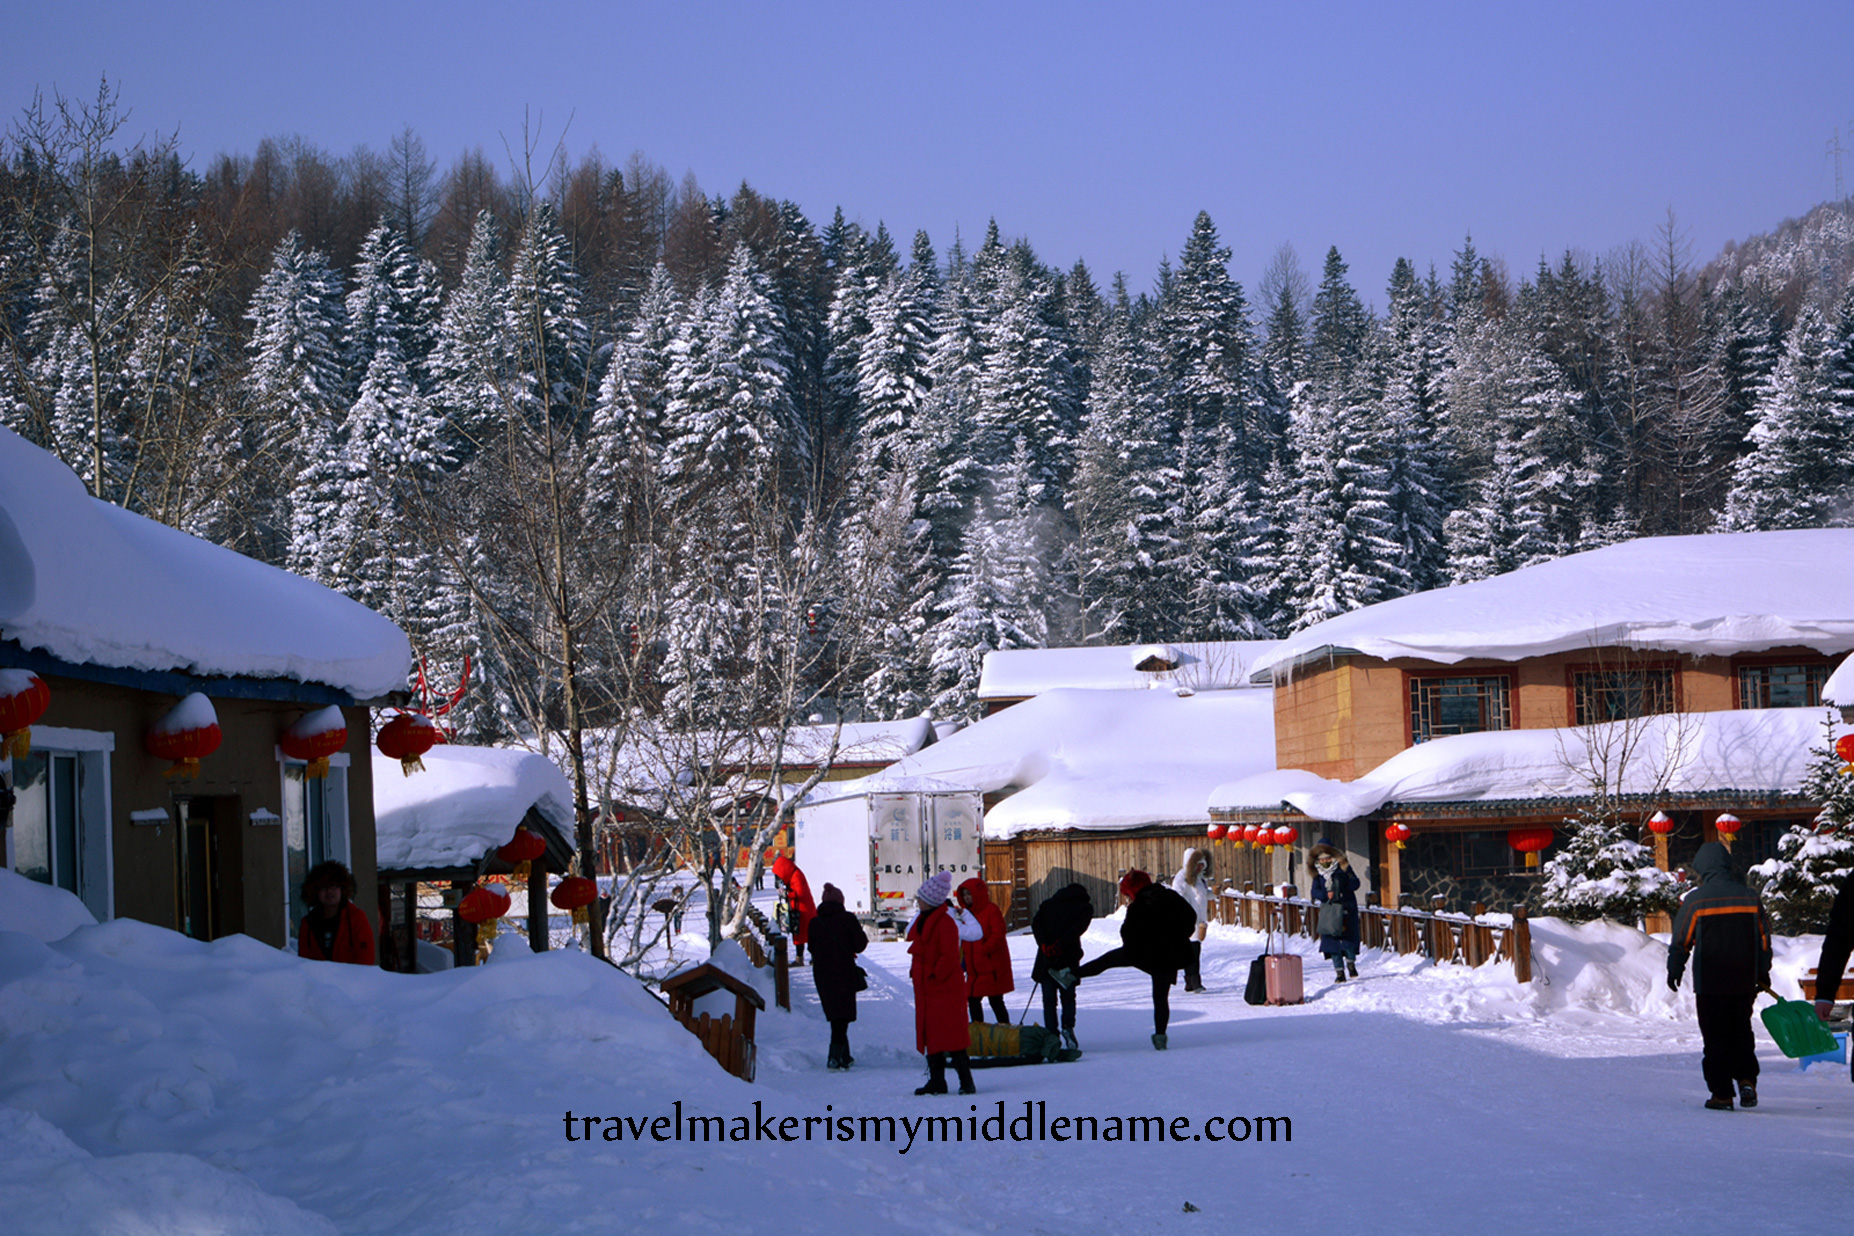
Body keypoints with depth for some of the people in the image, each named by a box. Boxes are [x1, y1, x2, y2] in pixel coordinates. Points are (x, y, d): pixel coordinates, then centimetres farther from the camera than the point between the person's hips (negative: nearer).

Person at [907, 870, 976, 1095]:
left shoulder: (945, 923, -15)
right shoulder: (922, 921, 14)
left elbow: (949, 956, -19)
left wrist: (934, 976, -18)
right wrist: (917, 972, 11)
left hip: (945, 989, -10)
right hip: (926, 989, 10)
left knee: (951, 1035, -9)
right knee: (930, 1035, 11)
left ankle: (966, 1081, -6)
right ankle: (936, 1081, 16)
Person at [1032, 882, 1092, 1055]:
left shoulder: (1050, 903, 17)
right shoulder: (1085, 907, 10)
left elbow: (1036, 923, 1)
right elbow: (1078, 928, -9)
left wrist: (1044, 945, -10)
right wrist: (1060, 945, -15)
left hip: (1047, 956, 1)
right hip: (1069, 956, -1)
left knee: (1049, 999, 5)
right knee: (1068, 995, 13)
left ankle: (1052, 1037, -3)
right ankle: (1068, 1026, -9)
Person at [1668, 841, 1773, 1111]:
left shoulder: (1695, 900, -9)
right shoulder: (1749, 897, 2)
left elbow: (1681, 940, -2)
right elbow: (1764, 937, 9)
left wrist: (1674, 971, 13)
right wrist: (1763, 974, 21)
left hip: (1709, 983, -3)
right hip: (1744, 982, 3)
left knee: (1715, 1038, 4)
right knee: (1742, 1032, 18)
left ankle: (1721, 1094, 2)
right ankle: (1747, 1079, 2)